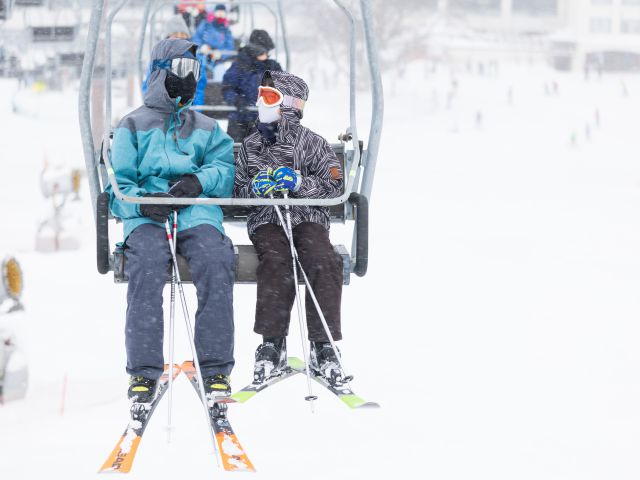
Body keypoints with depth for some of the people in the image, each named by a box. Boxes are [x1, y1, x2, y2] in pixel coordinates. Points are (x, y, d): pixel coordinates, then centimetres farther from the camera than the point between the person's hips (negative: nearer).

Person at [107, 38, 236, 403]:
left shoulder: (207, 129, 28)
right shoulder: (134, 126, 20)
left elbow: (225, 168, 12)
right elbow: (118, 185, 10)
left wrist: (201, 180, -11)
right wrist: (140, 201, -12)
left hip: (197, 212, 2)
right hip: (148, 216, -1)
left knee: (216, 263, -32)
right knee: (147, 265, -35)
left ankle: (216, 369, -30)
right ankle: (144, 372, -34)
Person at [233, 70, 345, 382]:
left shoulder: (311, 143, 7)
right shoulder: (250, 146, 18)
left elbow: (334, 185, 0)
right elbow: (235, 192, 17)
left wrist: (299, 182, -16)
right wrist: (253, 188, -7)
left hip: (309, 219, -1)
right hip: (266, 220, 1)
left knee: (323, 262, -32)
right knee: (276, 262, -33)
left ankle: (322, 345, -28)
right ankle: (272, 343, -33)